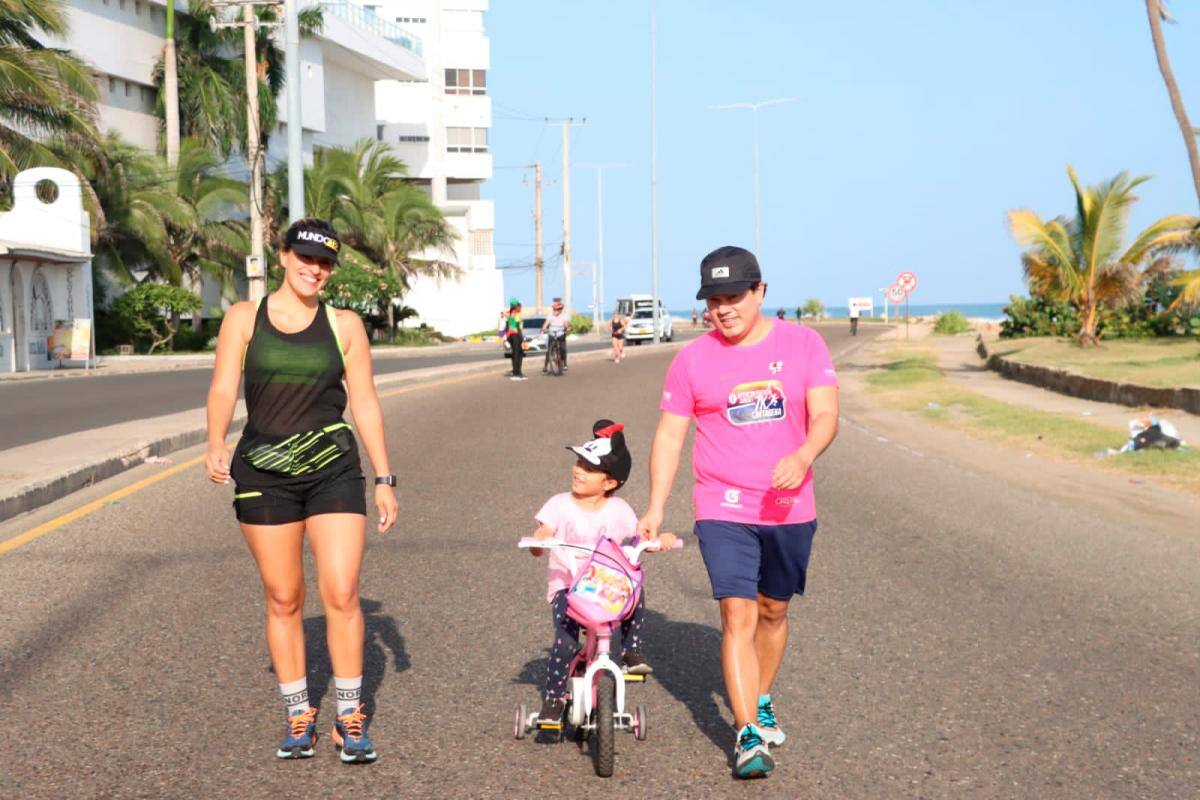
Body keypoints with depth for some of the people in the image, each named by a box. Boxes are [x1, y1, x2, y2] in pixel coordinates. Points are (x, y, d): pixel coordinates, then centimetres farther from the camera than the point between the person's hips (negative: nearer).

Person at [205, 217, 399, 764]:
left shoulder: (345, 325, 6)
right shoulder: (244, 318, 3)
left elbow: (365, 403, 7)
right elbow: (223, 389, -5)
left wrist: (383, 479, 3)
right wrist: (216, 445, -24)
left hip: (334, 472, 0)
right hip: (263, 473, 0)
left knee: (341, 595, -7)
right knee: (283, 599, 6)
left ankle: (350, 719, 5)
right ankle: (298, 717, 18)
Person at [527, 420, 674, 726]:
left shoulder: (618, 510, 4)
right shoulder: (560, 506, 0)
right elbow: (538, 544, -7)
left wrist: (661, 540, -19)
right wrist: (538, 541, -31)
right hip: (565, 586, -2)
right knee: (566, 640, -23)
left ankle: (631, 652, -11)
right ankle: (552, 700, -5)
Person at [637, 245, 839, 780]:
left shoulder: (803, 345, -1)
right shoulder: (692, 360, -1)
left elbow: (826, 415, -8)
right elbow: (669, 435, 2)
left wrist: (802, 457, -29)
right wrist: (655, 510, -3)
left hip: (790, 510, 2)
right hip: (724, 512, -2)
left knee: (773, 612, 16)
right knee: (738, 619, -11)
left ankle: (760, 704, 38)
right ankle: (749, 736, -8)